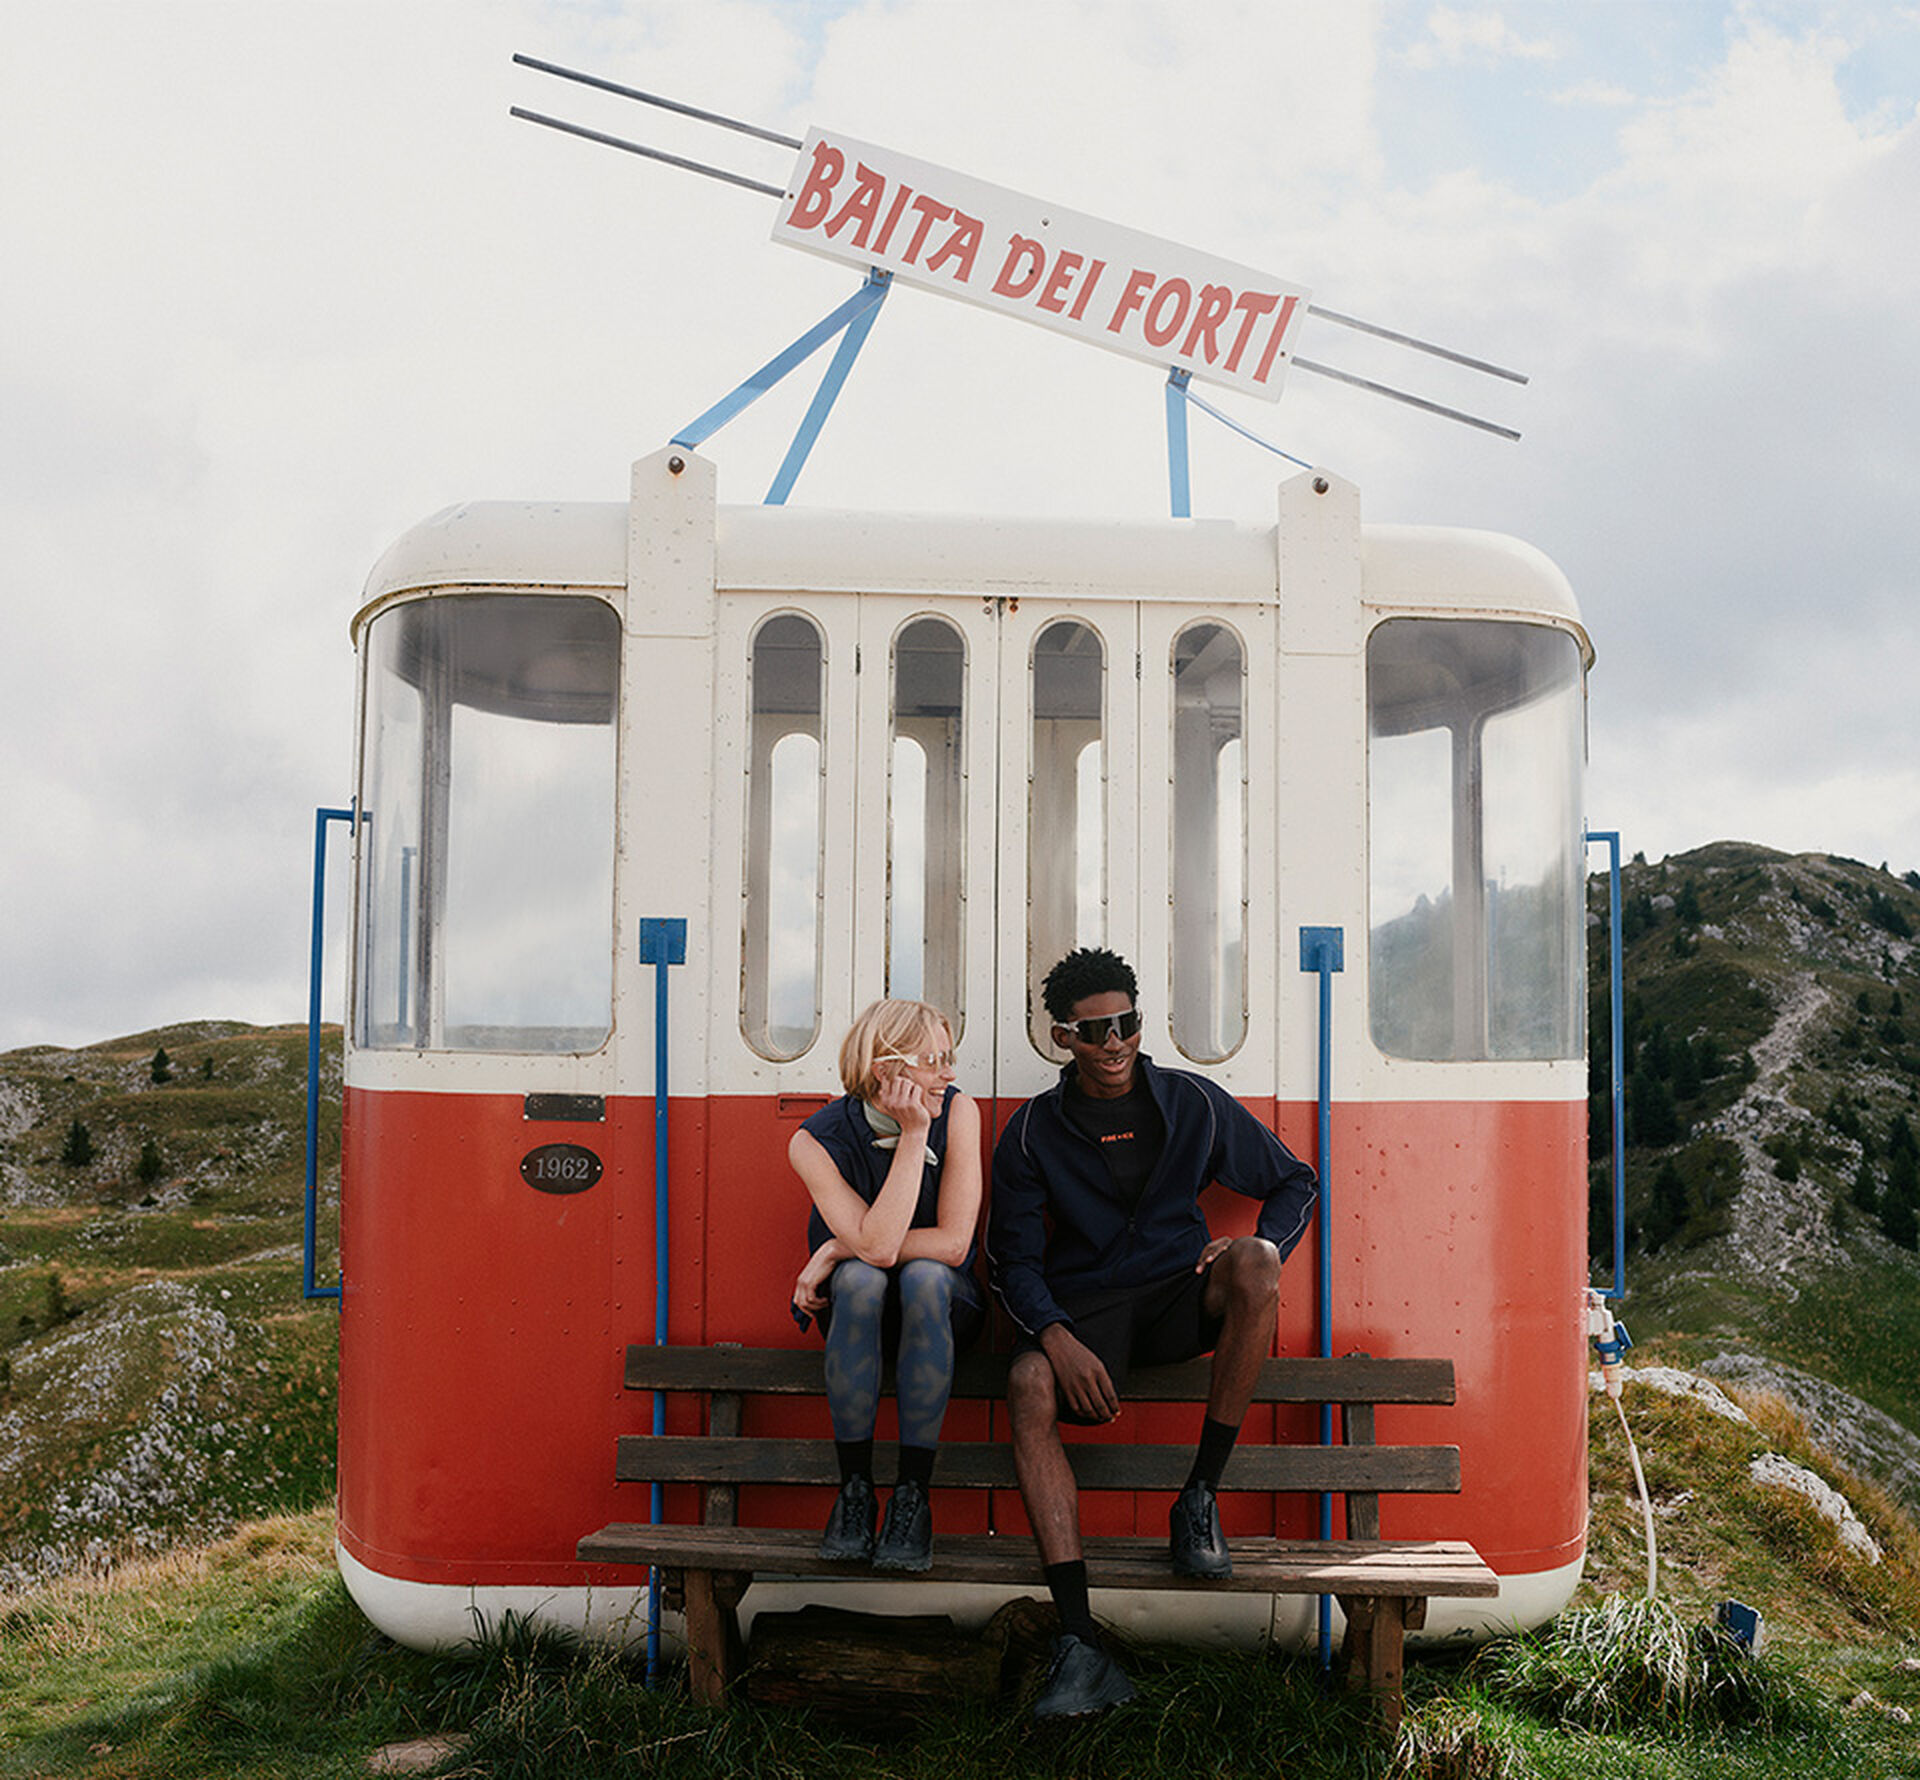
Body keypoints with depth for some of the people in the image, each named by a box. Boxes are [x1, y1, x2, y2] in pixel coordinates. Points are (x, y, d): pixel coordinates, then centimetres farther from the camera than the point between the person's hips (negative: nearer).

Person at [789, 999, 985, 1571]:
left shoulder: (957, 1112, -14)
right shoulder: (816, 1141, -17)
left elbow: (954, 1243, -20)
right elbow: (876, 1246, -30)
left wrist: (838, 1251, -19)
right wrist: (914, 1135, -31)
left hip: (944, 1304, 1)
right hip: (857, 1309, 0)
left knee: (925, 1277, -33)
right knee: (861, 1280, -34)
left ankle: (913, 1497, -25)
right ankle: (854, 1491, -21)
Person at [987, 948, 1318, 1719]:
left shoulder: (1194, 1102, 2)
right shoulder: (1032, 1131, 0)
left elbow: (1295, 1183, 11)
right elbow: (1012, 1261, -2)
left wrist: (1258, 1253, -11)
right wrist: (1058, 1339, -21)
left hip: (1180, 1295, 1)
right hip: (1083, 1304, -1)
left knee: (1255, 1260, -32)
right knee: (1030, 1388, -33)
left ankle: (1200, 1497, -21)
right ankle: (1080, 1647, -36)